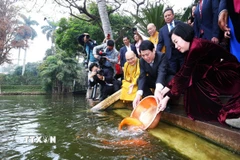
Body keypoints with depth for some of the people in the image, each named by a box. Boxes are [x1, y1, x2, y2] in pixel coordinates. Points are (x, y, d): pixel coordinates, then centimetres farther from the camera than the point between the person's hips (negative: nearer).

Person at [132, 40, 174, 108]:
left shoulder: (162, 56, -27)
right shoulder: (142, 60, -13)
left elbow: (161, 73, -43)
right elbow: (142, 77, -22)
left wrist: (157, 90, -62)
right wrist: (138, 94, -39)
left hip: (166, 78, -4)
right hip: (154, 80, 4)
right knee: (139, 80, -17)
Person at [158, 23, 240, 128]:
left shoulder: (196, 47, -22)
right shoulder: (192, 47, 5)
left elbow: (184, 76, -21)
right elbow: (183, 73, 5)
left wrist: (167, 98, -16)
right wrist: (167, 88, 1)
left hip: (230, 75, -9)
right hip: (219, 73, 9)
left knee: (193, 78, -18)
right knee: (190, 77, -1)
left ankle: (221, 112, -6)